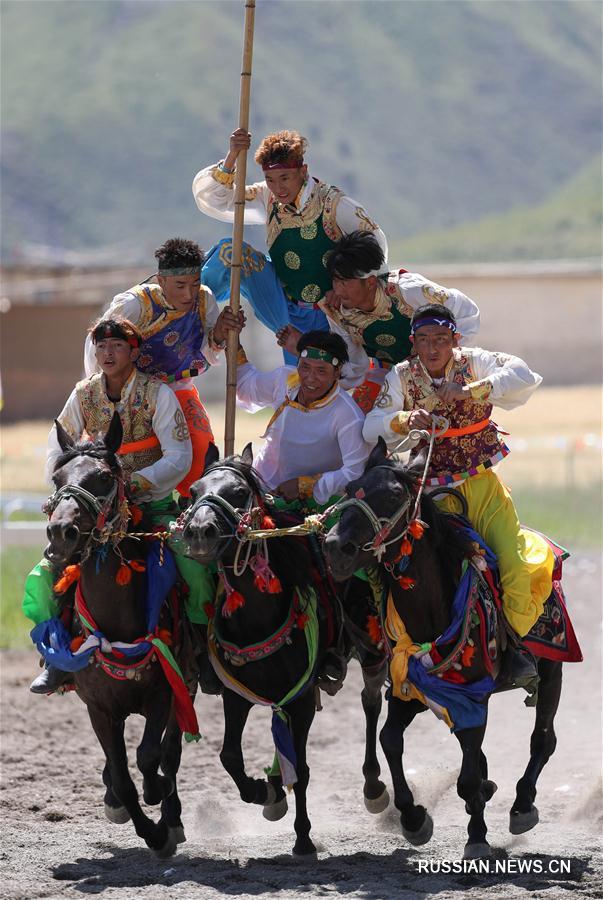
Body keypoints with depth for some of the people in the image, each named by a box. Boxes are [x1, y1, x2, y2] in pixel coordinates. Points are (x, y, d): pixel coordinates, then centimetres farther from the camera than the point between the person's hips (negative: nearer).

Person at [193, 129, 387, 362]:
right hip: (283, 312, 3)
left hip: (323, 321, -3)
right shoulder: (267, 199, -4)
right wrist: (231, 158, -26)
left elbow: (374, 242, -7)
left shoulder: (333, 203, -16)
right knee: (229, 251, -16)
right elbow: (210, 199, -10)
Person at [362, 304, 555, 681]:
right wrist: (403, 420, -29)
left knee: (518, 568, -14)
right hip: (432, 490, 0)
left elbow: (524, 376, -20)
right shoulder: (401, 377, 1)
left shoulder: (473, 362, -3)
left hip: (481, 483, 0)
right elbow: (371, 428, -8)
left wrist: (471, 390, -29)